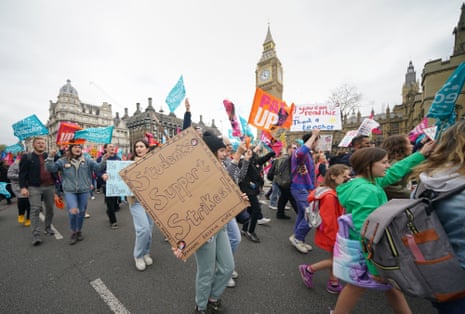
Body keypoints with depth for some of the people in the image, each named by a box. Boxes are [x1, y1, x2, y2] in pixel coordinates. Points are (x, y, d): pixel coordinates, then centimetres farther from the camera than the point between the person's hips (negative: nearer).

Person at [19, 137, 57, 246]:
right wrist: (23, 187, -10)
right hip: (34, 187, -3)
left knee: (50, 209, 10)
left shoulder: (50, 156, 12)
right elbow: (22, 173, -2)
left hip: (50, 187, 3)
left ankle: (48, 227, 27)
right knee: (35, 210, -8)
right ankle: (36, 235, -5)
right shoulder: (27, 157, 3)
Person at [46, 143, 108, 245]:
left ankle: (79, 231, 35)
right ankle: (73, 232, 11)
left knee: (81, 212, 12)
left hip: (84, 191, 1)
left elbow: (98, 167, -8)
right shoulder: (63, 161, 2)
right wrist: (50, 157, -14)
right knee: (73, 211, -15)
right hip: (69, 191, -1)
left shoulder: (87, 160, 0)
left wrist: (103, 160, -27)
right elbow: (50, 168, -1)